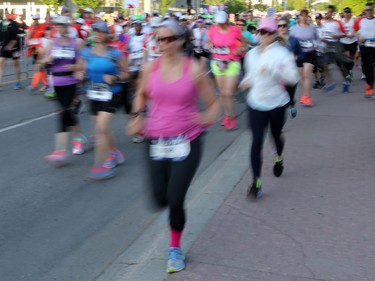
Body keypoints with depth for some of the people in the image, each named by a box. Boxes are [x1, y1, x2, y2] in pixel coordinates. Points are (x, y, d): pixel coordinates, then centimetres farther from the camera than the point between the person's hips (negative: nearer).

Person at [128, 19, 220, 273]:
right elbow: (142, 95, 20)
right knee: (161, 200, 7)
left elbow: (214, 103, -1)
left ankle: (175, 247, 23)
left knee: (175, 200, -6)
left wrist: (207, 119, -22)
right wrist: (137, 116, 3)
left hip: (187, 142, -3)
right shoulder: (151, 68, 0)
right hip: (156, 141, 3)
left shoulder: (194, 69, -8)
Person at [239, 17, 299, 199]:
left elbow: (294, 78, -17)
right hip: (256, 103, 2)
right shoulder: (252, 54, 5)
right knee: (257, 141, -8)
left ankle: (279, 158, 53)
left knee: (276, 135, 17)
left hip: (277, 103, -2)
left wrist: (273, 70, -28)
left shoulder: (282, 53, -9)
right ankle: (256, 182, -6)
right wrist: (246, 82, 0)